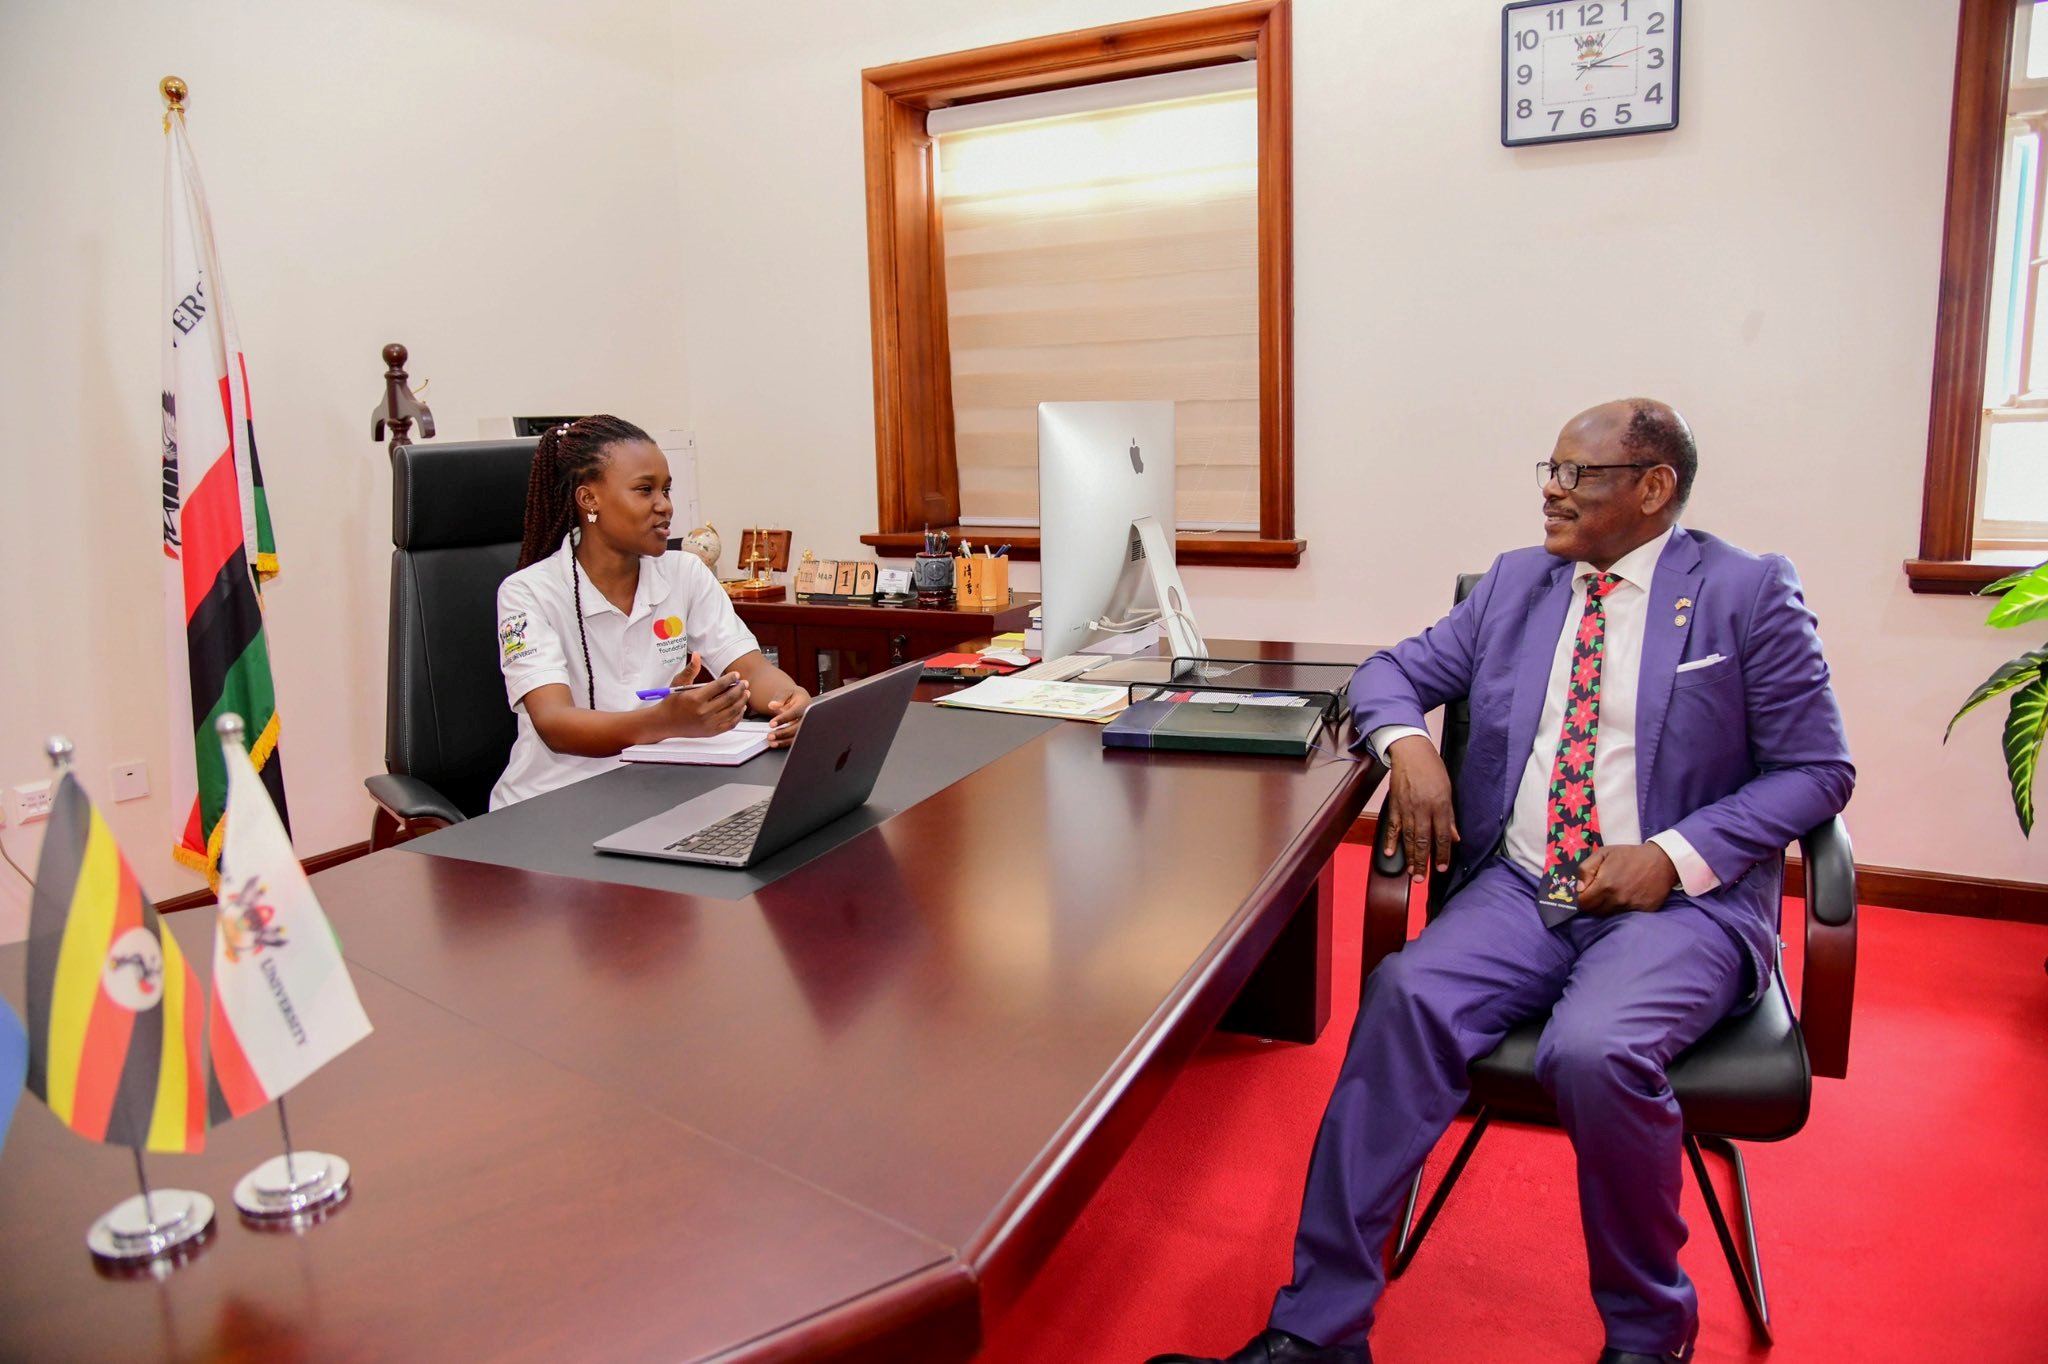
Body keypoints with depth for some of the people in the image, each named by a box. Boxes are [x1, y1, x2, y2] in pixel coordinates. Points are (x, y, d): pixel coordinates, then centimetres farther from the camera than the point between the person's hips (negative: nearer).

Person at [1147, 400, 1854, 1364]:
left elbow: (1818, 769, 2)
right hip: (1521, 887, 3)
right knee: (1407, 994, -26)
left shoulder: (1749, 594, 3)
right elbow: (1390, 672, 18)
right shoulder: (1515, 582, 15)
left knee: (1596, 1049, -32)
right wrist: (1406, 743, -7)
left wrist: (1677, 855, -13)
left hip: (1680, 900, -3)